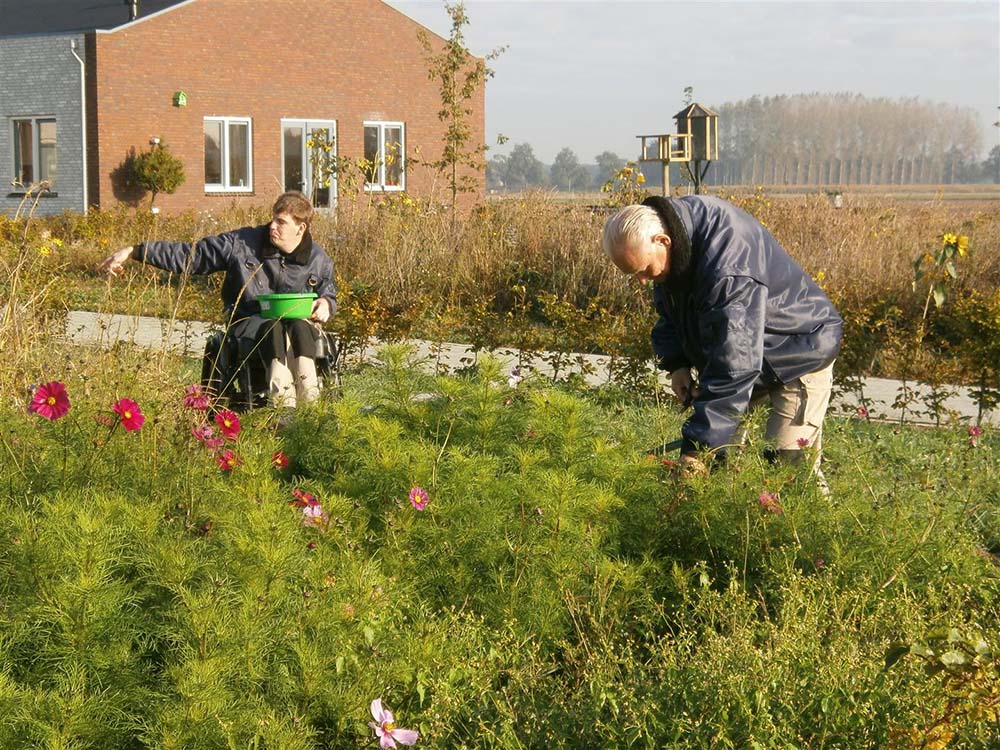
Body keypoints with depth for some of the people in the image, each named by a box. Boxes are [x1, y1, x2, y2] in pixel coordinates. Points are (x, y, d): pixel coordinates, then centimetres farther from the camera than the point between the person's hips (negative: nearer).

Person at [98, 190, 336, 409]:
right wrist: (134, 252, 3)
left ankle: (307, 397, -52)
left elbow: (328, 294, 23)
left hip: (297, 319, 1)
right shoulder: (242, 243, 3)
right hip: (249, 321, -1)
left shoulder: (319, 261, 7)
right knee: (275, 328, -38)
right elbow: (189, 255, 7)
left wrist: (325, 304, -5)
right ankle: (282, 397, -56)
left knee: (300, 328, -38)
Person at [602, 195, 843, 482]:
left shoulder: (728, 259, -39)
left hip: (798, 351, -8)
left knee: (789, 463, -14)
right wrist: (675, 364, -10)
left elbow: (733, 362, -42)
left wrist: (698, 447, -43)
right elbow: (669, 312, 9)